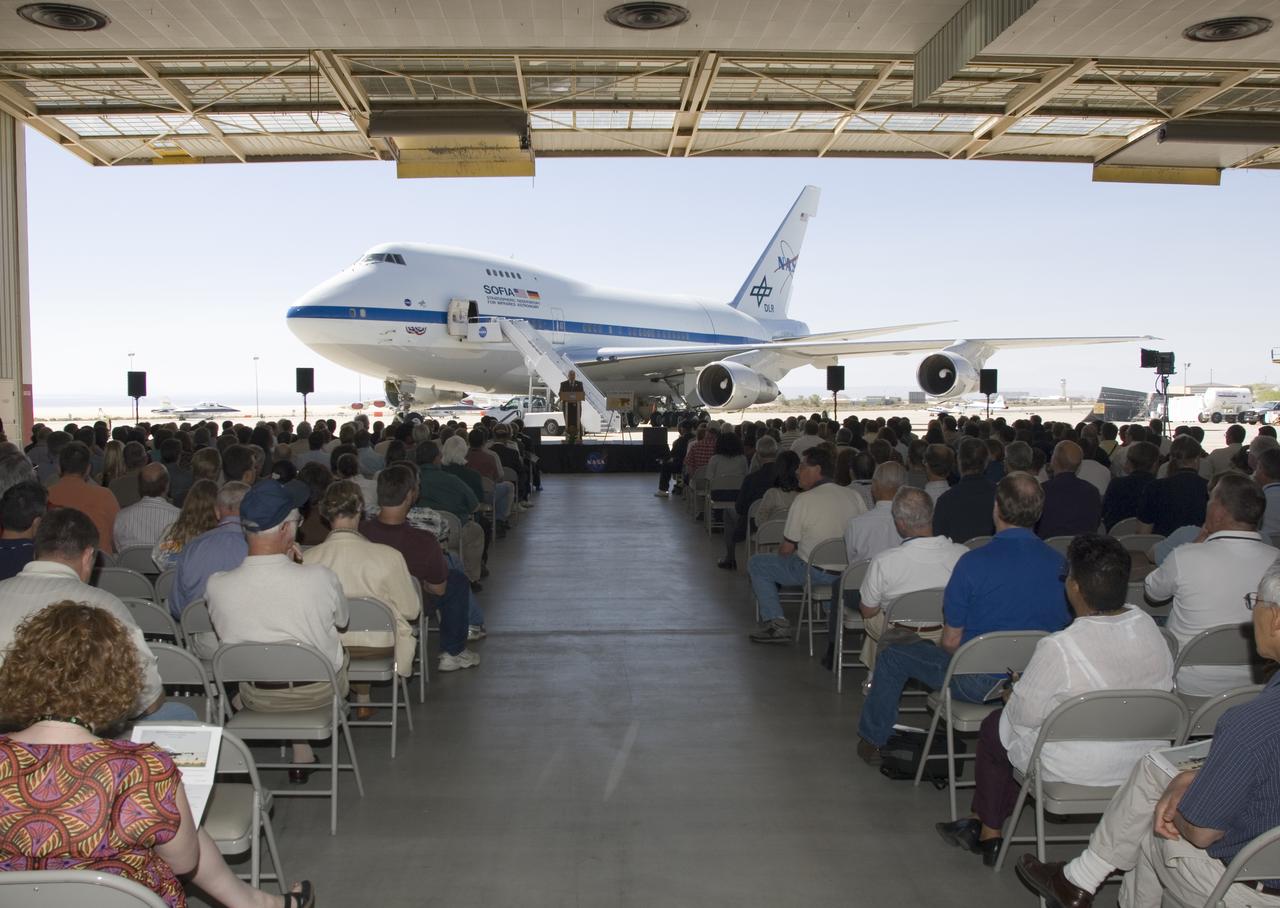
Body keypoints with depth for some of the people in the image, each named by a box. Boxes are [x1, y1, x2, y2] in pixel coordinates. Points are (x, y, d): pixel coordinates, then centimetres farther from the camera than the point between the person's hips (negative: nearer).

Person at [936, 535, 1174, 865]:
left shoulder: (1058, 648, -28)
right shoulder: (1149, 627, -8)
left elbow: (1024, 714, -18)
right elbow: (1164, 687, 7)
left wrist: (1014, 693, 6)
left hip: (1074, 770, -7)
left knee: (994, 725, 22)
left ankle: (988, 833, 39)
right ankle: (985, 824, 35)